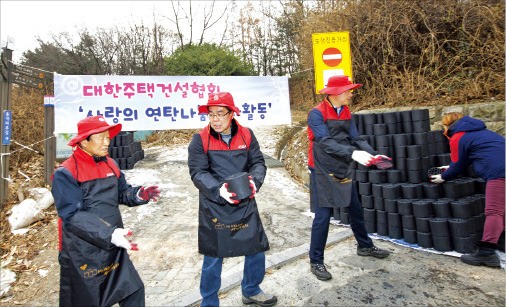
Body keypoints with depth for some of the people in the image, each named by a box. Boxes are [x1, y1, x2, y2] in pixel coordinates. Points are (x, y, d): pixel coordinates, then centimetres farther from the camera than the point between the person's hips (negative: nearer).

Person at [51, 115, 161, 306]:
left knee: (133, 290, 13)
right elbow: (72, 216, -24)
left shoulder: (110, 164, 4)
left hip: (113, 250, 6)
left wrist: (138, 194, -14)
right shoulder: (66, 173, -17)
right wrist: (108, 234, -35)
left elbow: (122, 192, 9)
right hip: (82, 255, -5)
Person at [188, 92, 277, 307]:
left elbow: (258, 162, 1)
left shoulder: (247, 135, 1)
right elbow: (197, 172, -12)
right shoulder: (200, 140, -7)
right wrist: (218, 190, -27)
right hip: (214, 208, -3)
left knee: (256, 249, 15)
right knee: (213, 257, 9)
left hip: (245, 205, 4)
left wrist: (254, 180, -20)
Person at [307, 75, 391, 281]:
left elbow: (356, 138, 4)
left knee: (356, 210, 19)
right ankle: (316, 262, 13)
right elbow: (326, 143, -24)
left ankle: (365, 246, 41)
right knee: (323, 216, -3)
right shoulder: (317, 113, -14)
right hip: (323, 172, -7)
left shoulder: (346, 112, 9)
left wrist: (373, 154, -12)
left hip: (343, 170, 7)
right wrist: (353, 154, -34)